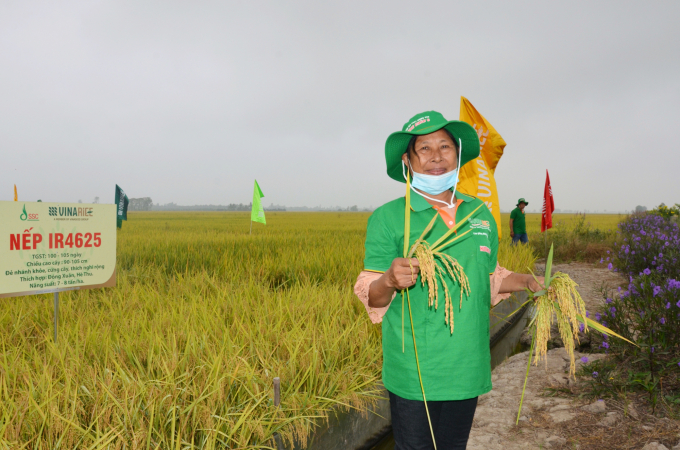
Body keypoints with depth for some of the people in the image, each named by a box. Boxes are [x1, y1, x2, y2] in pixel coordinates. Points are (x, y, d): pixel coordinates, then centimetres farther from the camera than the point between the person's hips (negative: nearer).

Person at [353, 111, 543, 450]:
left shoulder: (481, 214, 7)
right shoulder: (387, 218, -7)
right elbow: (371, 296, -8)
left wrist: (526, 281, 4)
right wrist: (391, 281, -29)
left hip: (467, 370, 5)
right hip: (413, 375, -4)